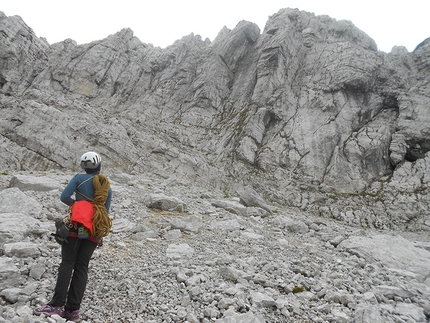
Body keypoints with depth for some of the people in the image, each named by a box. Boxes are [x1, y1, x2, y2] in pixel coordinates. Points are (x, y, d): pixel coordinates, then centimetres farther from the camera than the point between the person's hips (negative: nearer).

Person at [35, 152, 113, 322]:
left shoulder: (80, 178, -1)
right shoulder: (108, 187, 10)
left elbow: (64, 196, -7)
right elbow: (105, 212, 9)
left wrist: (75, 203, 9)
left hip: (77, 226, -3)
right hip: (95, 231, 4)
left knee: (67, 264, -1)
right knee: (82, 268, 6)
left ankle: (57, 304, -8)